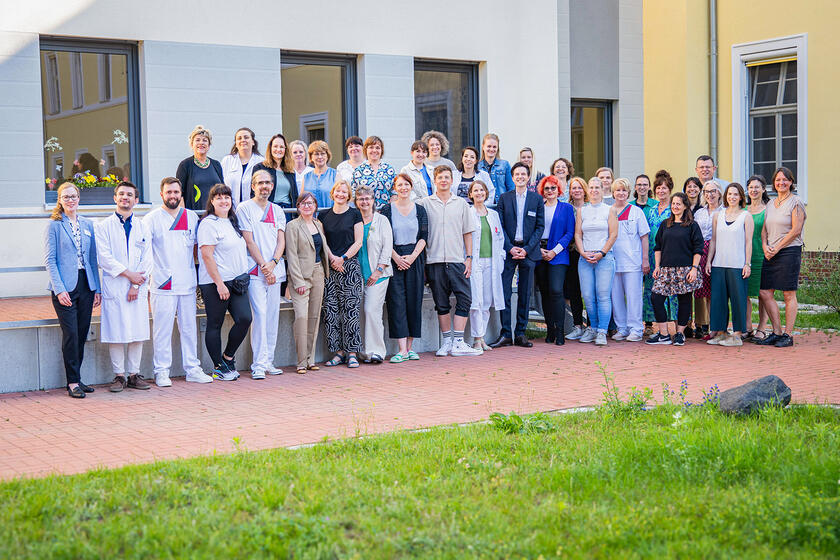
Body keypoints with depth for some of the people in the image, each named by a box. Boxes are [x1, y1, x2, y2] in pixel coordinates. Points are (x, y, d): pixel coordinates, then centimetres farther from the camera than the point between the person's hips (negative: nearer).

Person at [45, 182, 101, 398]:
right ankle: (73, 382, 1)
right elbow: (49, 260, -6)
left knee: (82, 333, 7)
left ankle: (75, 378, 17)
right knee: (71, 334, -7)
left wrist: (97, 288, 8)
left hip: (86, 284, 5)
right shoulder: (54, 225, -2)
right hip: (65, 286, -5)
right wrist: (59, 290, -14)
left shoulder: (88, 224, 12)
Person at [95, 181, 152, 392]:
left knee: (138, 332, 3)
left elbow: (147, 259, 5)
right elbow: (104, 258, -5)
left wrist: (136, 284, -6)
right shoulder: (103, 226, 4)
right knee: (116, 332, -3)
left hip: (138, 288, 3)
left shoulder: (142, 227, 12)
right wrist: (128, 274, -11)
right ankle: (119, 375, 6)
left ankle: (134, 373, 12)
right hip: (114, 287, -3)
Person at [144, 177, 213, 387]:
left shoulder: (192, 217, 11)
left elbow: (197, 246, 20)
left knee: (189, 327, 7)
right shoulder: (152, 219, 1)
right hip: (162, 284, -3)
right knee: (162, 329, -2)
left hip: (187, 283, 3)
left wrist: (196, 274, 13)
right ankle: (162, 371, 5)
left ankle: (192, 369, 15)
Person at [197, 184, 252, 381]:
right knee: (215, 324, 1)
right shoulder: (209, 224, -9)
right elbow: (207, 255, -15)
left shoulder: (232, 222, 17)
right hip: (215, 283, -8)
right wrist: (219, 283, -18)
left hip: (236, 281, 8)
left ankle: (227, 357, 15)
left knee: (245, 318, -4)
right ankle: (218, 367, 10)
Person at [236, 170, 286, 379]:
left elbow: (281, 241, 9)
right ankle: (258, 364, -10)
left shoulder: (278, 211, 16)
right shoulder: (244, 208, 2)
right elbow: (249, 241, -4)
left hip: (275, 270, 5)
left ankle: (268, 361, 11)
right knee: (259, 314, -12)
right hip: (255, 270, -5)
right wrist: (263, 265, -11)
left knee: (273, 316, 5)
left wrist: (272, 264, -8)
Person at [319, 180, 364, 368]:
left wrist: (343, 258, -10)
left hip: (350, 266, -3)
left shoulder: (354, 214, 5)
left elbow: (358, 242, 1)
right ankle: (338, 351, 7)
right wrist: (332, 258, -6)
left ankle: (352, 353, -1)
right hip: (329, 267, 3)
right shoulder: (324, 216, 12)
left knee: (350, 310, -6)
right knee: (330, 310, -1)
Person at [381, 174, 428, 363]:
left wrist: (412, 256, -10)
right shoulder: (387, 209, 3)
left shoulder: (420, 210, 9)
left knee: (414, 301, 2)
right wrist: (397, 258, -12)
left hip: (415, 258, 2)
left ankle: (410, 347, 9)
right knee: (397, 301, -7)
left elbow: (423, 236, 3)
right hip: (394, 259, -2)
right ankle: (402, 349, -9)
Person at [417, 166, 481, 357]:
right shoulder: (425, 203, 6)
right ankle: (447, 341, 13)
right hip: (434, 260, -1)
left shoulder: (461, 204, 11)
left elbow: (467, 232, 12)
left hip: (457, 260, 1)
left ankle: (458, 342, -5)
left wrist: (469, 257, 3)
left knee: (464, 299, -8)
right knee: (441, 303, 5)